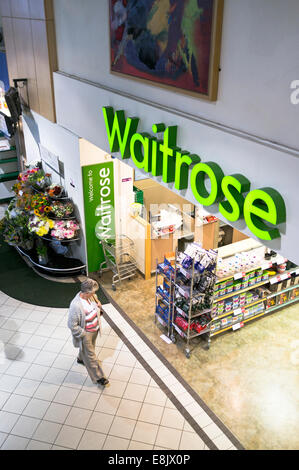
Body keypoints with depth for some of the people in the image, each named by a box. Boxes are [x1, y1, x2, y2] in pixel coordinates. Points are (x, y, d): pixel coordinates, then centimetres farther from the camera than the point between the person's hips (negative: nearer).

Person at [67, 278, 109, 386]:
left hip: (95, 329, 7)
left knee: (89, 347, 33)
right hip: (86, 333, -7)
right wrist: (83, 334, -19)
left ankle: (81, 358, 64)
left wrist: (99, 306, -12)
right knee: (91, 355, 12)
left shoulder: (91, 296, -15)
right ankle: (98, 377, 31)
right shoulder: (76, 305, -38)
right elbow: (72, 325, -27)